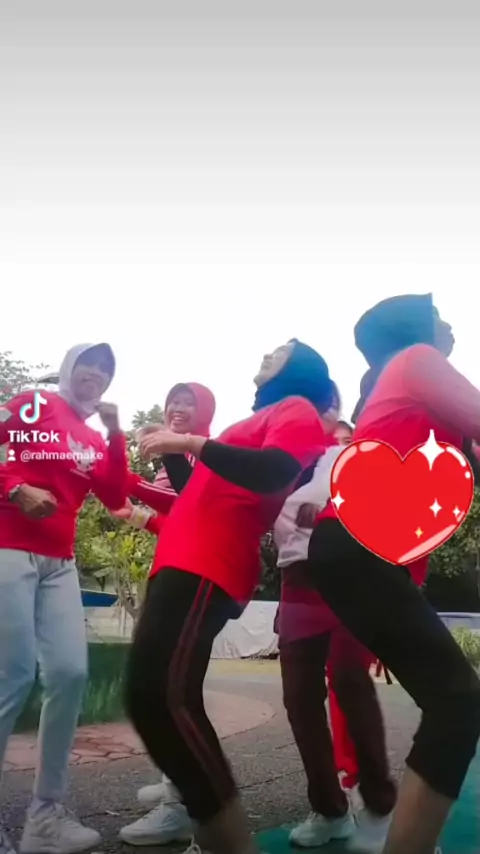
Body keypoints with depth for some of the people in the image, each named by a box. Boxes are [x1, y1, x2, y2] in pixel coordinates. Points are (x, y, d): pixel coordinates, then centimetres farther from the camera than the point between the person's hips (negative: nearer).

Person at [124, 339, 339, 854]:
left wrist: (190, 442, -14)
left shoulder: (298, 410, 4)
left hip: (206, 566, -10)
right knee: (154, 693, 8)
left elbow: (273, 473, -17)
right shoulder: (268, 417, 31)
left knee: (159, 693, -22)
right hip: (185, 561, 10)